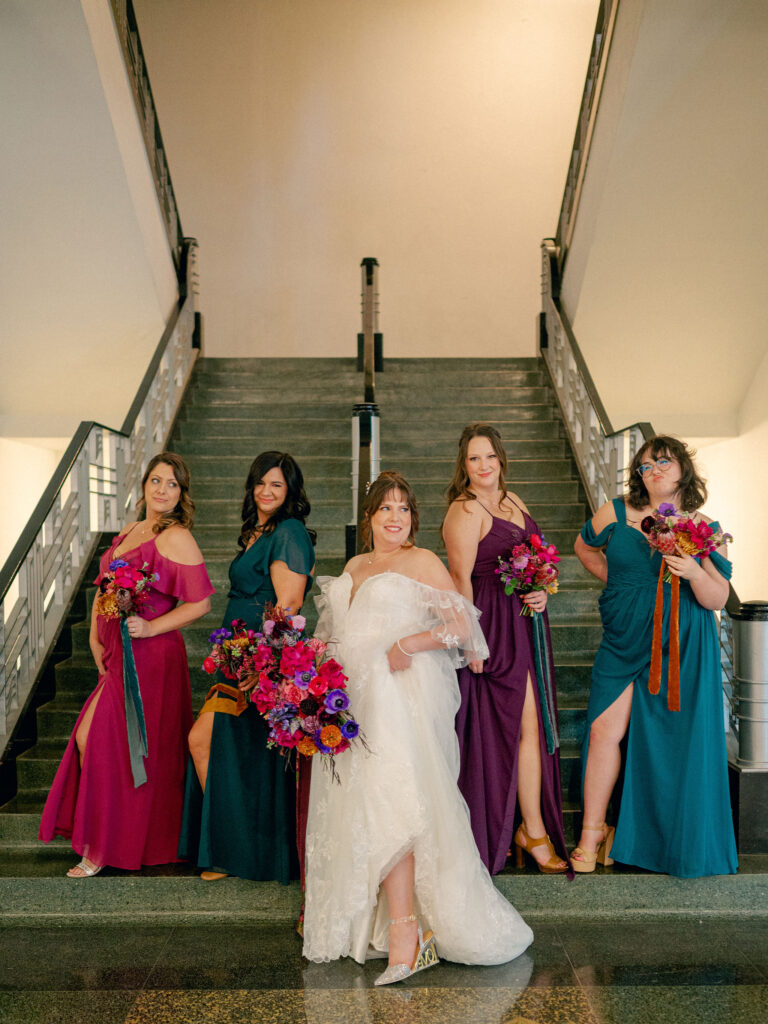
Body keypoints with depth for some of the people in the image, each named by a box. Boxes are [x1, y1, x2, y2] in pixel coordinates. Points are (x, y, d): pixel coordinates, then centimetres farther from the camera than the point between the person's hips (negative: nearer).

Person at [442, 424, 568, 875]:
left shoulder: (513, 501, 15)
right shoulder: (465, 510, -12)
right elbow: (460, 578, -16)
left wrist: (541, 591, 1)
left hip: (526, 623, 8)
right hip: (496, 627, -8)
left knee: (525, 724, 13)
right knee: (527, 725, -3)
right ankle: (535, 831, 11)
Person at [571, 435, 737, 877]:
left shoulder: (703, 529, 1)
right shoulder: (616, 512, 2)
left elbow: (717, 599, -3)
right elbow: (585, 546, 21)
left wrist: (693, 572, -23)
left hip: (682, 647, 0)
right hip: (624, 641, 1)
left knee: (677, 740, 3)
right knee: (604, 730, -4)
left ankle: (678, 843, 22)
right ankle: (592, 831, 11)